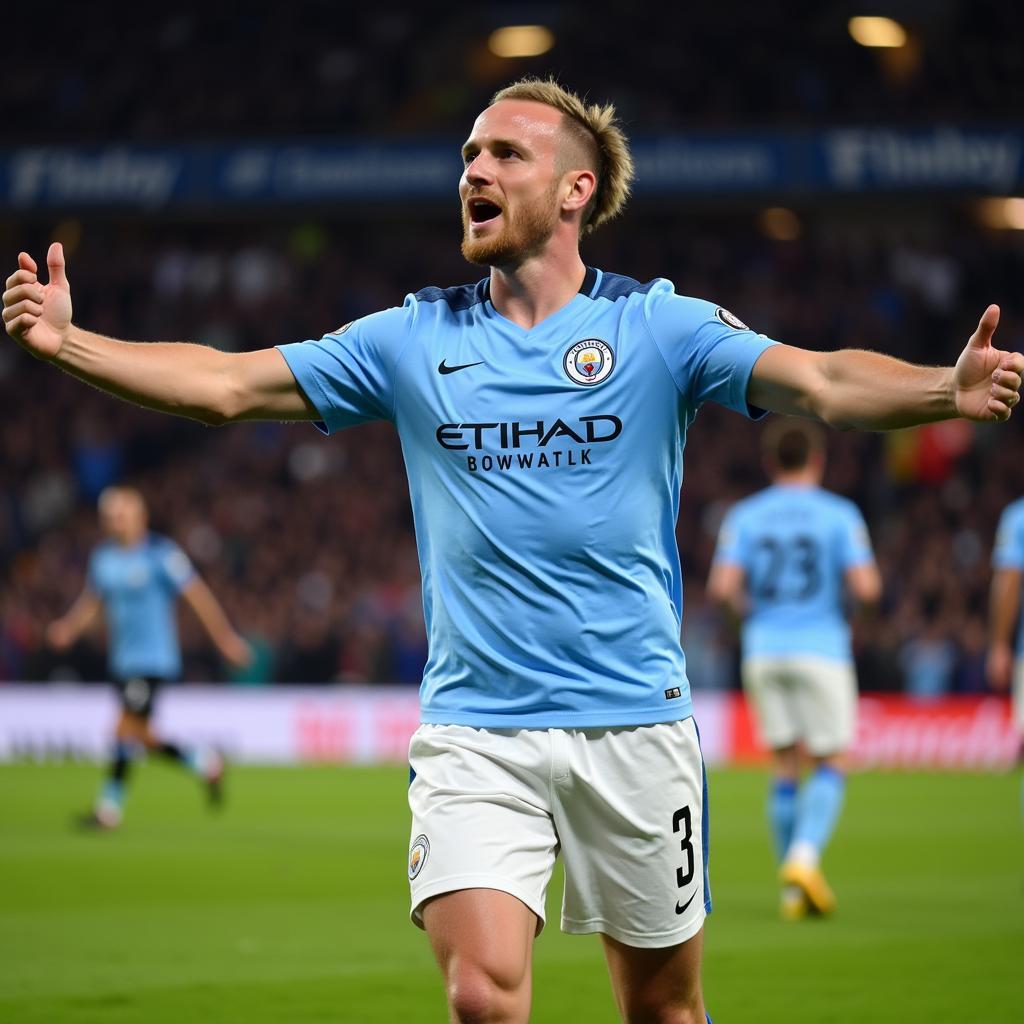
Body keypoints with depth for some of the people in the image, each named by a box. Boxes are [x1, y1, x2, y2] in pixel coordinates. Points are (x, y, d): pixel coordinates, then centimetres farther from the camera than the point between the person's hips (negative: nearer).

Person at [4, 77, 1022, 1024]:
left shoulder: (660, 325, -1)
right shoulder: (413, 341, 7)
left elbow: (822, 382, -14)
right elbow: (224, 384, 8)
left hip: (632, 723, -1)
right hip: (472, 735, 1)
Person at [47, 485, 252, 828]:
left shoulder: (161, 553, -12)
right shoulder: (103, 556, 7)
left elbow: (197, 595, -8)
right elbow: (91, 600, 16)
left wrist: (225, 637, -7)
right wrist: (69, 626, -4)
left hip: (154, 659, -7)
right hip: (122, 660, 7)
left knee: (127, 728, -14)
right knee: (140, 736, 9)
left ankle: (109, 808, -10)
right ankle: (205, 764, 29)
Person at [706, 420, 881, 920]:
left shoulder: (744, 516, 3)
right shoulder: (839, 514, -3)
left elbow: (722, 587, -7)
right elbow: (866, 588, -11)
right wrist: (866, 575, 12)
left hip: (763, 651, 3)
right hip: (821, 649, -3)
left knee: (786, 767, 10)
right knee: (831, 765, 5)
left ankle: (793, 889, 9)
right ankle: (805, 857, -18)